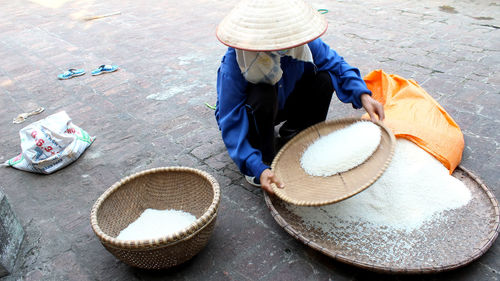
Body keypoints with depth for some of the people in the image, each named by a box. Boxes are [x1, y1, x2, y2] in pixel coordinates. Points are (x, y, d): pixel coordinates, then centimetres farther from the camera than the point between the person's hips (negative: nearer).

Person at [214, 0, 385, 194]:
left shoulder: (300, 41, -24)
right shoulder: (234, 62, -35)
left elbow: (335, 64, -12)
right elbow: (231, 124, -35)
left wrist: (362, 95, -29)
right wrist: (258, 169, -44)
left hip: (284, 102, 4)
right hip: (251, 115, -4)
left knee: (323, 78, -18)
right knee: (263, 96, -38)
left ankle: (292, 133, 3)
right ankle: (264, 159, -13)